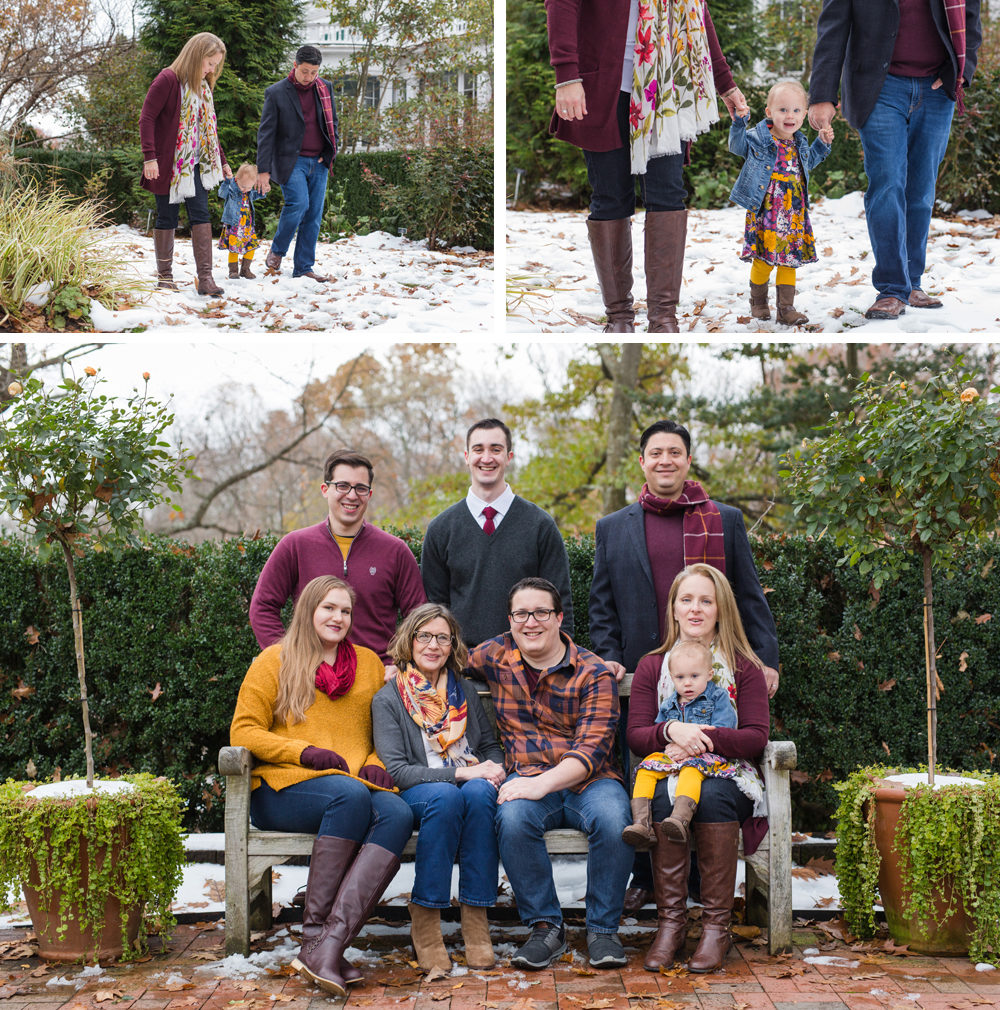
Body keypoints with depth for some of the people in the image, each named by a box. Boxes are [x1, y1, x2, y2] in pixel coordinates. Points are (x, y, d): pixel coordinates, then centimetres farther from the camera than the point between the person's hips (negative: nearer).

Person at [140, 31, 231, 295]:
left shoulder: (203, 86, 13)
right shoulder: (168, 80, -11)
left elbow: (209, 127, 22)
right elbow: (147, 118, -14)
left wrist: (222, 161, 20)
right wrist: (149, 157, -21)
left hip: (196, 165, 6)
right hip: (169, 164, -6)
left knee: (201, 216, -2)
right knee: (167, 218, 2)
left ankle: (205, 278, -5)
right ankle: (164, 276, 12)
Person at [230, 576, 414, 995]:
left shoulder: (368, 663, 24)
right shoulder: (274, 662, 12)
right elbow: (244, 731, 5)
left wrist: (378, 763, 3)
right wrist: (304, 752, -9)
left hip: (359, 785, 3)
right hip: (283, 787, -3)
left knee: (397, 813, -32)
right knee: (350, 795, -37)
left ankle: (328, 943, -43)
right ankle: (315, 934, -35)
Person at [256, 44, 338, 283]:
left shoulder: (325, 89, 9)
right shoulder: (276, 93, -3)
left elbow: (332, 124, 20)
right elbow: (265, 133, -3)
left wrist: (330, 154, 7)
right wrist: (264, 170, -8)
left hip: (318, 163, 4)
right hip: (291, 160, -4)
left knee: (314, 214, 1)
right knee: (299, 203, -22)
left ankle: (303, 267, 7)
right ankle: (277, 251, -1)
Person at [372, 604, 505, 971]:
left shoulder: (464, 692, 17)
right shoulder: (388, 699, 3)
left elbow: (491, 745, 19)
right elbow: (395, 770, -8)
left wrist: (493, 770, -6)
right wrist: (459, 772, -16)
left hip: (472, 786, 3)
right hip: (417, 794, -3)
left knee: (479, 793, -34)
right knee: (445, 797, -38)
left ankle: (475, 920, -30)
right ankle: (425, 920, -30)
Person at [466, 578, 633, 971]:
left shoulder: (593, 674, -1)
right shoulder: (497, 655, 10)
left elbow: (592, 748, -12)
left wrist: (543, 783, -26)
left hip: (588, 779, -1)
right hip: (527, 777, 2)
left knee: (613, 820, -35)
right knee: (512, 819, -34)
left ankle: (602, 929, -15)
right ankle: (545, 926, -16)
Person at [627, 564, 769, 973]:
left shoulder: (744, 668, 8)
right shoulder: (651, 666, 13)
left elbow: (756, 737, -3)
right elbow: (636, 735, 4)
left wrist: (704, 738, -19)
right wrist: (672, 729, -18)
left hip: (728, 775, -1)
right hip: (669, 772, 1)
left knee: (712, 796, -36)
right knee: (666, 797, -34)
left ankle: (716, 925, -31)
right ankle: (670, 921, -29)